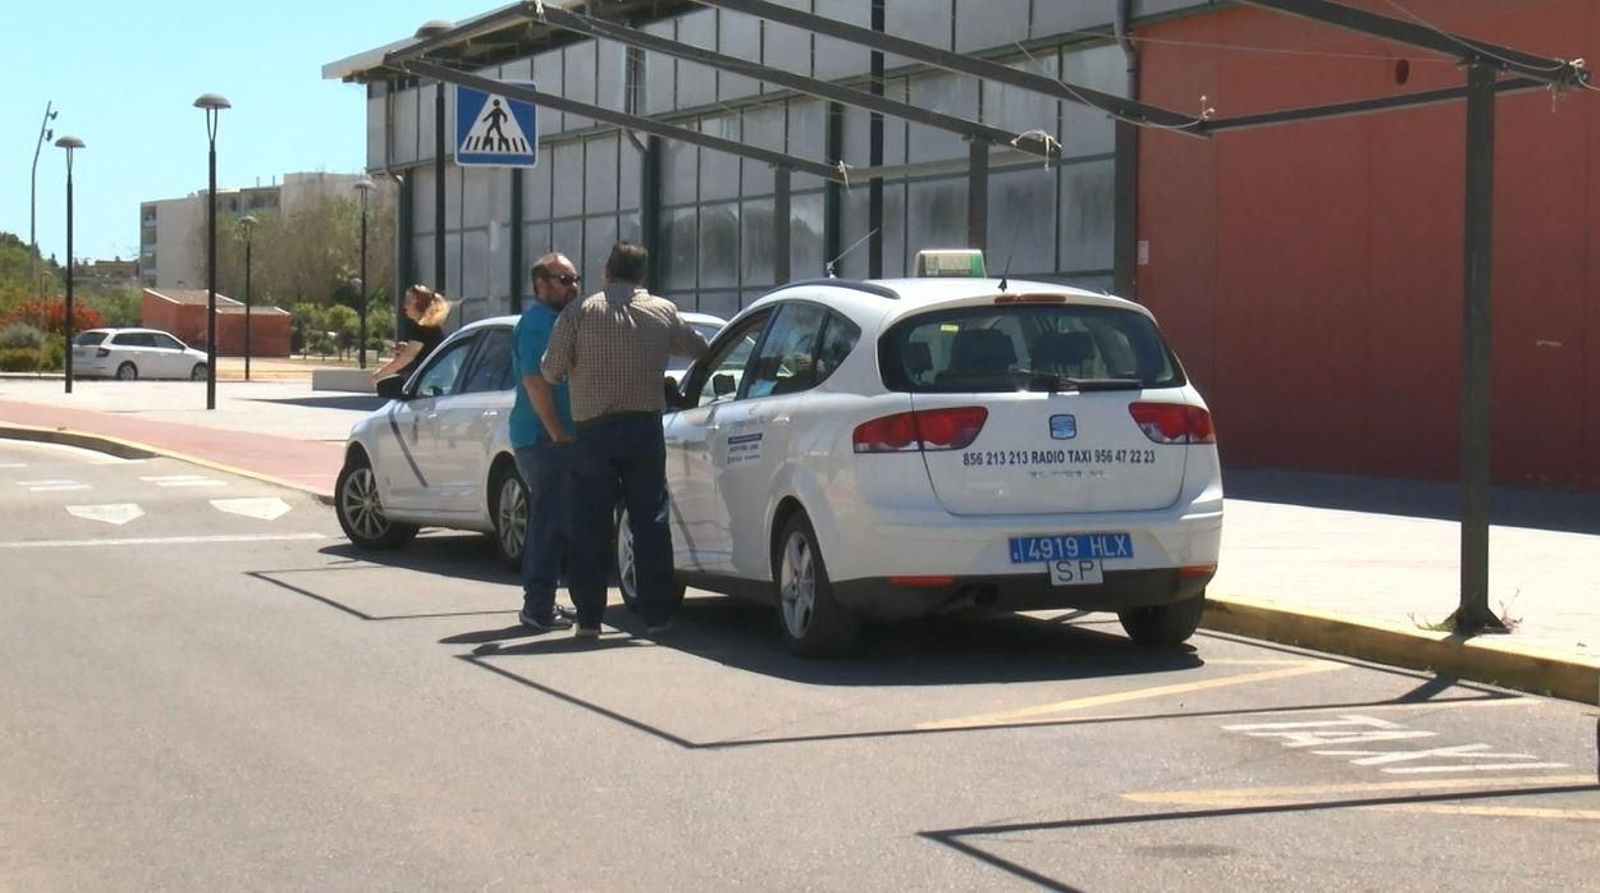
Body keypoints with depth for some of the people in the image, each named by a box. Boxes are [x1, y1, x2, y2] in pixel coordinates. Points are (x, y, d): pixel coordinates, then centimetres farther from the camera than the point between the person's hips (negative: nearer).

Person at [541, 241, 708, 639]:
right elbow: (698, 349, 19)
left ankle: (589, 616, 4)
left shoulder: (578, 312, -1)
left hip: (594, 430, -1)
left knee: (590, 525, 4)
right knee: (651, 521, 7)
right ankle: (657, 614, 7)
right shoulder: (663, 312, 5)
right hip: (645, 427, 2)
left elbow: (551, 371, 0)